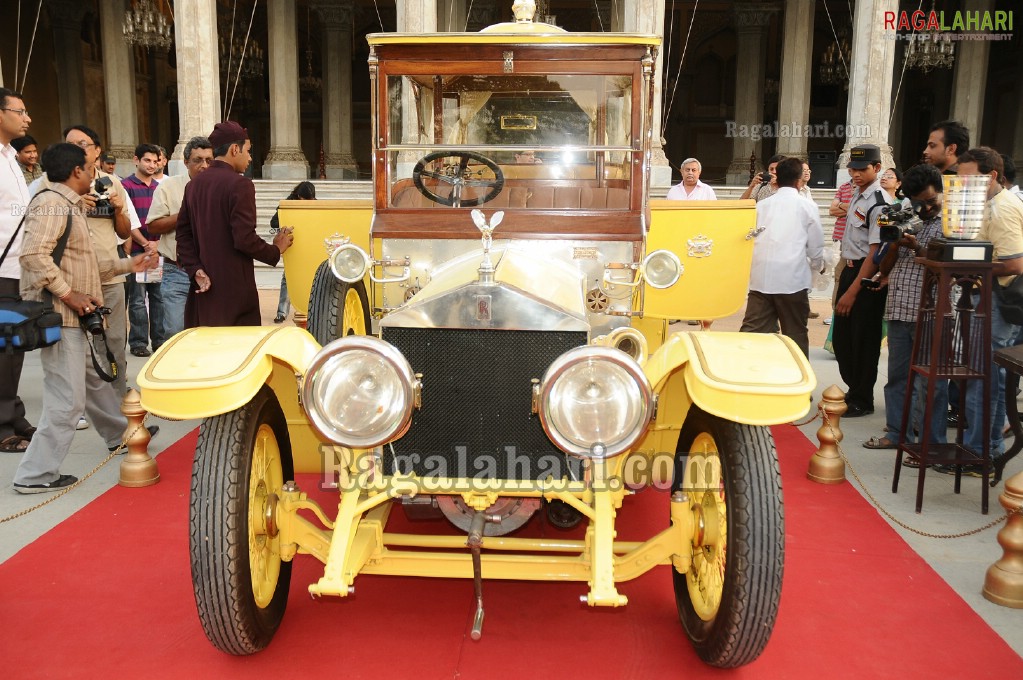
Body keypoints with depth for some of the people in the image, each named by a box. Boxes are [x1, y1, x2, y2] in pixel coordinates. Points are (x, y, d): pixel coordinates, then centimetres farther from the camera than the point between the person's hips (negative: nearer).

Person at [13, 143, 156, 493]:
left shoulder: (69, 205, 18)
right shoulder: (52, 204, -15)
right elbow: (33, 254, -27)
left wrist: (127, 265, 24)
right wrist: (68, 294, -23)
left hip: (73, 318, 11)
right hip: (59, 317, -11)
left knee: (94, 381, 25)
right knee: (67, 399, -7)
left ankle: (121, 434, 43)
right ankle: (35, 474, 1)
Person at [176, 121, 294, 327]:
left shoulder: (193, 185, 10)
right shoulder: (240, 184, -12)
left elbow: (183, 234, 7)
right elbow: (245, 239, -18)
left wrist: (196, 271, 2)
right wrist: (276, 250, -2)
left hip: (204, 287, 7)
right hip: (234, 289, -7)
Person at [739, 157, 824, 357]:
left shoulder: (762, 205, 11)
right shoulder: (807, 206, 2)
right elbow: (815, 247, 6)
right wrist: (818, 266, 26)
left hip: (761, 278, 3)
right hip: (792, 279, -3)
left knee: (752, 332, 2)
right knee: (795, 335, 10)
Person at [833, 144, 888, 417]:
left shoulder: (878, 204, -18)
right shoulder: (857, 194, 9)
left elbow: (875, 253, -21)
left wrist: (852, 291, -21)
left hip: (868, 275, -9)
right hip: (850, 269, 9)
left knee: (864, 341, 3)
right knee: (841, 337, 16)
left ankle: (861, 401, 18)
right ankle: (853, 391, 33)